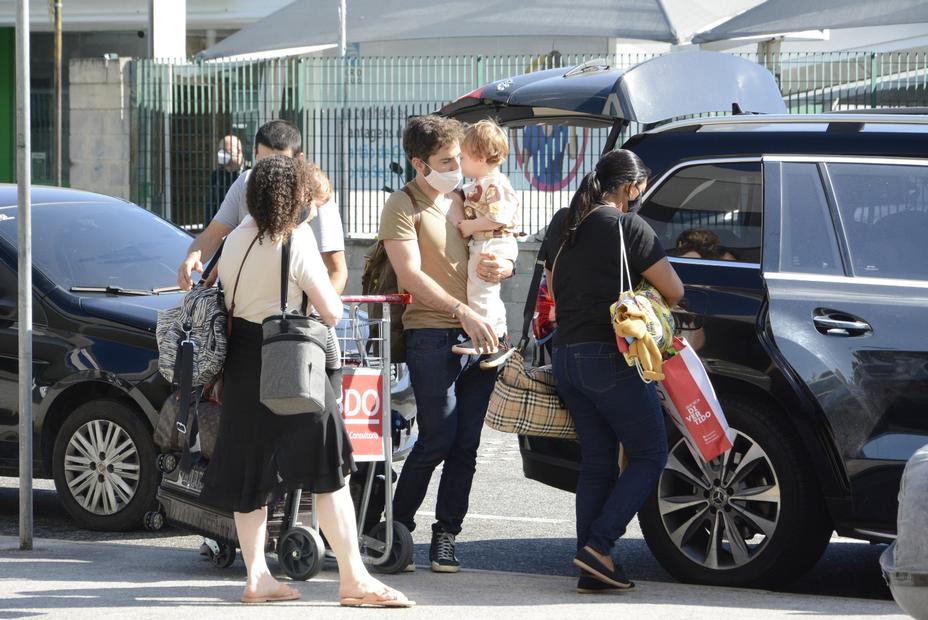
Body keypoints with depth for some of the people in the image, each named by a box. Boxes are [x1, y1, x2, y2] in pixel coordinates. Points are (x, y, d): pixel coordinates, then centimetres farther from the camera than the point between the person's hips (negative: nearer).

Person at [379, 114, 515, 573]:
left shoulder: (464, 200, 19)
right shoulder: (403, 207, -1)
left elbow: (504, 257, 25)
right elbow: (412, 276, -12)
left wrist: (501, 268, -1)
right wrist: (463, 312, -21)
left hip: (479, 333, 6)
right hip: (432, 337, -6)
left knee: (466, 445, 2)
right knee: (437, 440, -10)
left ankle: (446, 535, 8)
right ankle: (397, 527, 5)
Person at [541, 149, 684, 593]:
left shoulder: (561, 224, 13)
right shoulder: (627, 227, -10)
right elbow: (673, 290, -6)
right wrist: (657, 306, 15)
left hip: (566, 354, 8)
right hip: (610, 357, -8)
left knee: (596, 462, 10)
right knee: (649, 456, 1)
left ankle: (591, 568, 5)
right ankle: (599, 545, -11)